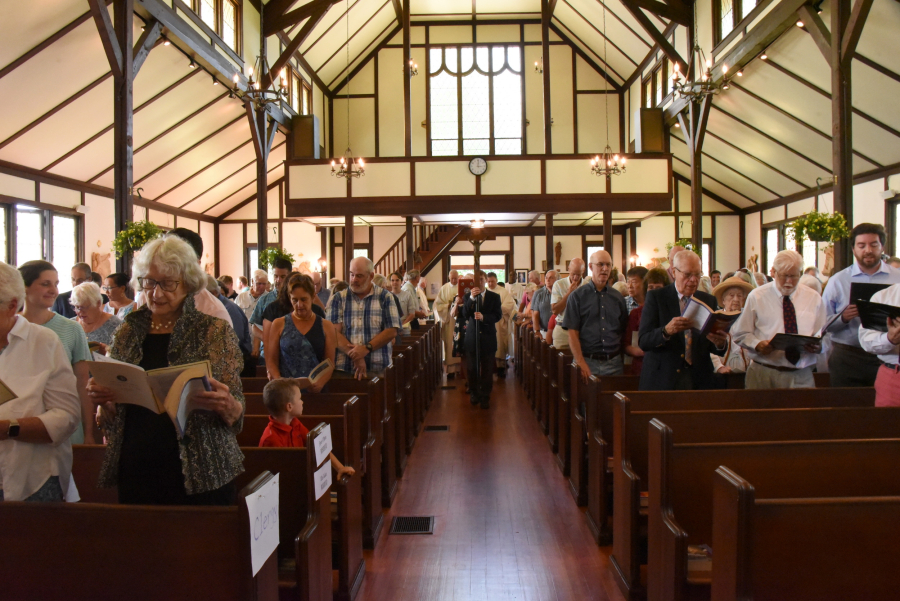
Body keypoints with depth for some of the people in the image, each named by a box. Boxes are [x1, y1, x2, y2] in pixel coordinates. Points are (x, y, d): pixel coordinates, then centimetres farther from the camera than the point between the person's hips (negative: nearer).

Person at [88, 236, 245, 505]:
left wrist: (227, 406, -24)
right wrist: (103, 398, -6)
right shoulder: (128, 333, 6)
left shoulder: (216, 332, -3)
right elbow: (115, 410, 15)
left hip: (198, 476, -3)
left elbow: (235, 418, -2)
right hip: (135, 472, 3)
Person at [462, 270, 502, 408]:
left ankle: (485, 397, 11)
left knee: (487, 369, 2)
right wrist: (471, 298, -20)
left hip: (488, 337, -1)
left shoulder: (494, 297, 4)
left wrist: (483, 317, -22)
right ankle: (474, 393, 23)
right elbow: (465, 314, -8)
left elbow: (498, 315, -6)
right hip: (472, 336, 1)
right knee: (472, 368, 7)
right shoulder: (468, 296, 5)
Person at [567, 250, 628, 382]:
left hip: (613, 362, 3)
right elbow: (572, 333, -5)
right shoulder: (577, 296, 0)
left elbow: (624, 332, 13)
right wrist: (581, 363, -14)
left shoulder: (618, 298, 10)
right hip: (588, 361, -3)